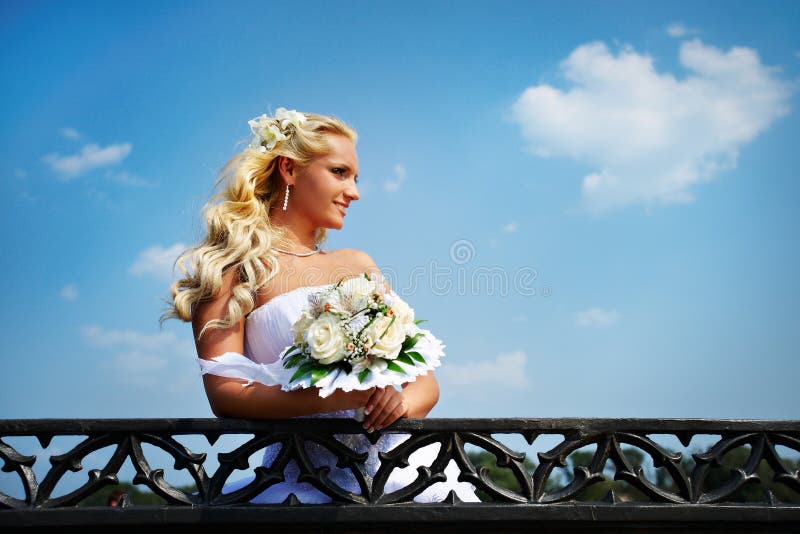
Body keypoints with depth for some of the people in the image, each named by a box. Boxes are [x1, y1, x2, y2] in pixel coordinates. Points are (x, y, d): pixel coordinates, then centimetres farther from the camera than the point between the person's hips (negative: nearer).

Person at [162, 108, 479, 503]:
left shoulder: (357, 264, 20)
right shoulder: (233, 268, 6)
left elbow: (426, 382, 17)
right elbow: (225, 393, -6)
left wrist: (401, 403, -7)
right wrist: (334, 397, -19)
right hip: (307, 480, -4)